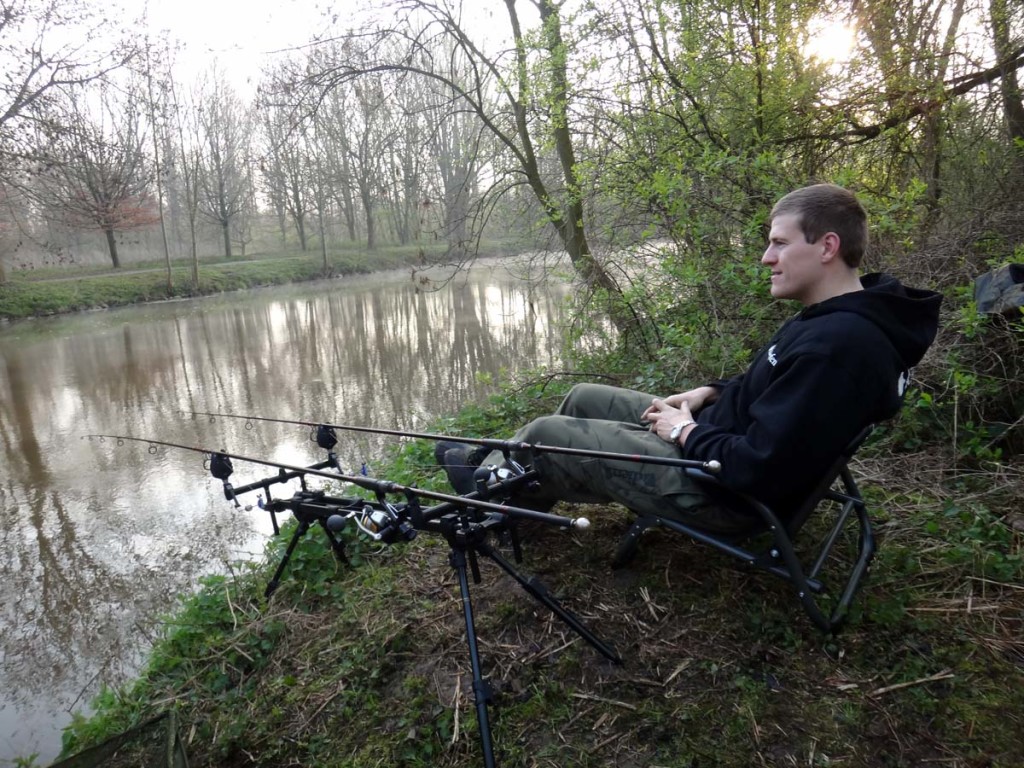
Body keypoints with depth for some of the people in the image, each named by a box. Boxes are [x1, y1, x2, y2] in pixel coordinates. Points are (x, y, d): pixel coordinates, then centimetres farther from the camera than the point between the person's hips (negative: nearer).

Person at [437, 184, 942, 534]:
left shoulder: (836, 346, -31)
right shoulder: (837, 317, 2)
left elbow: (758, 471, -33)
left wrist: (687, 433, -16)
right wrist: (710, 393, 4)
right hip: (718, 432, 10)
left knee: (545, 434, 0)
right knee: (583, 399, 16)